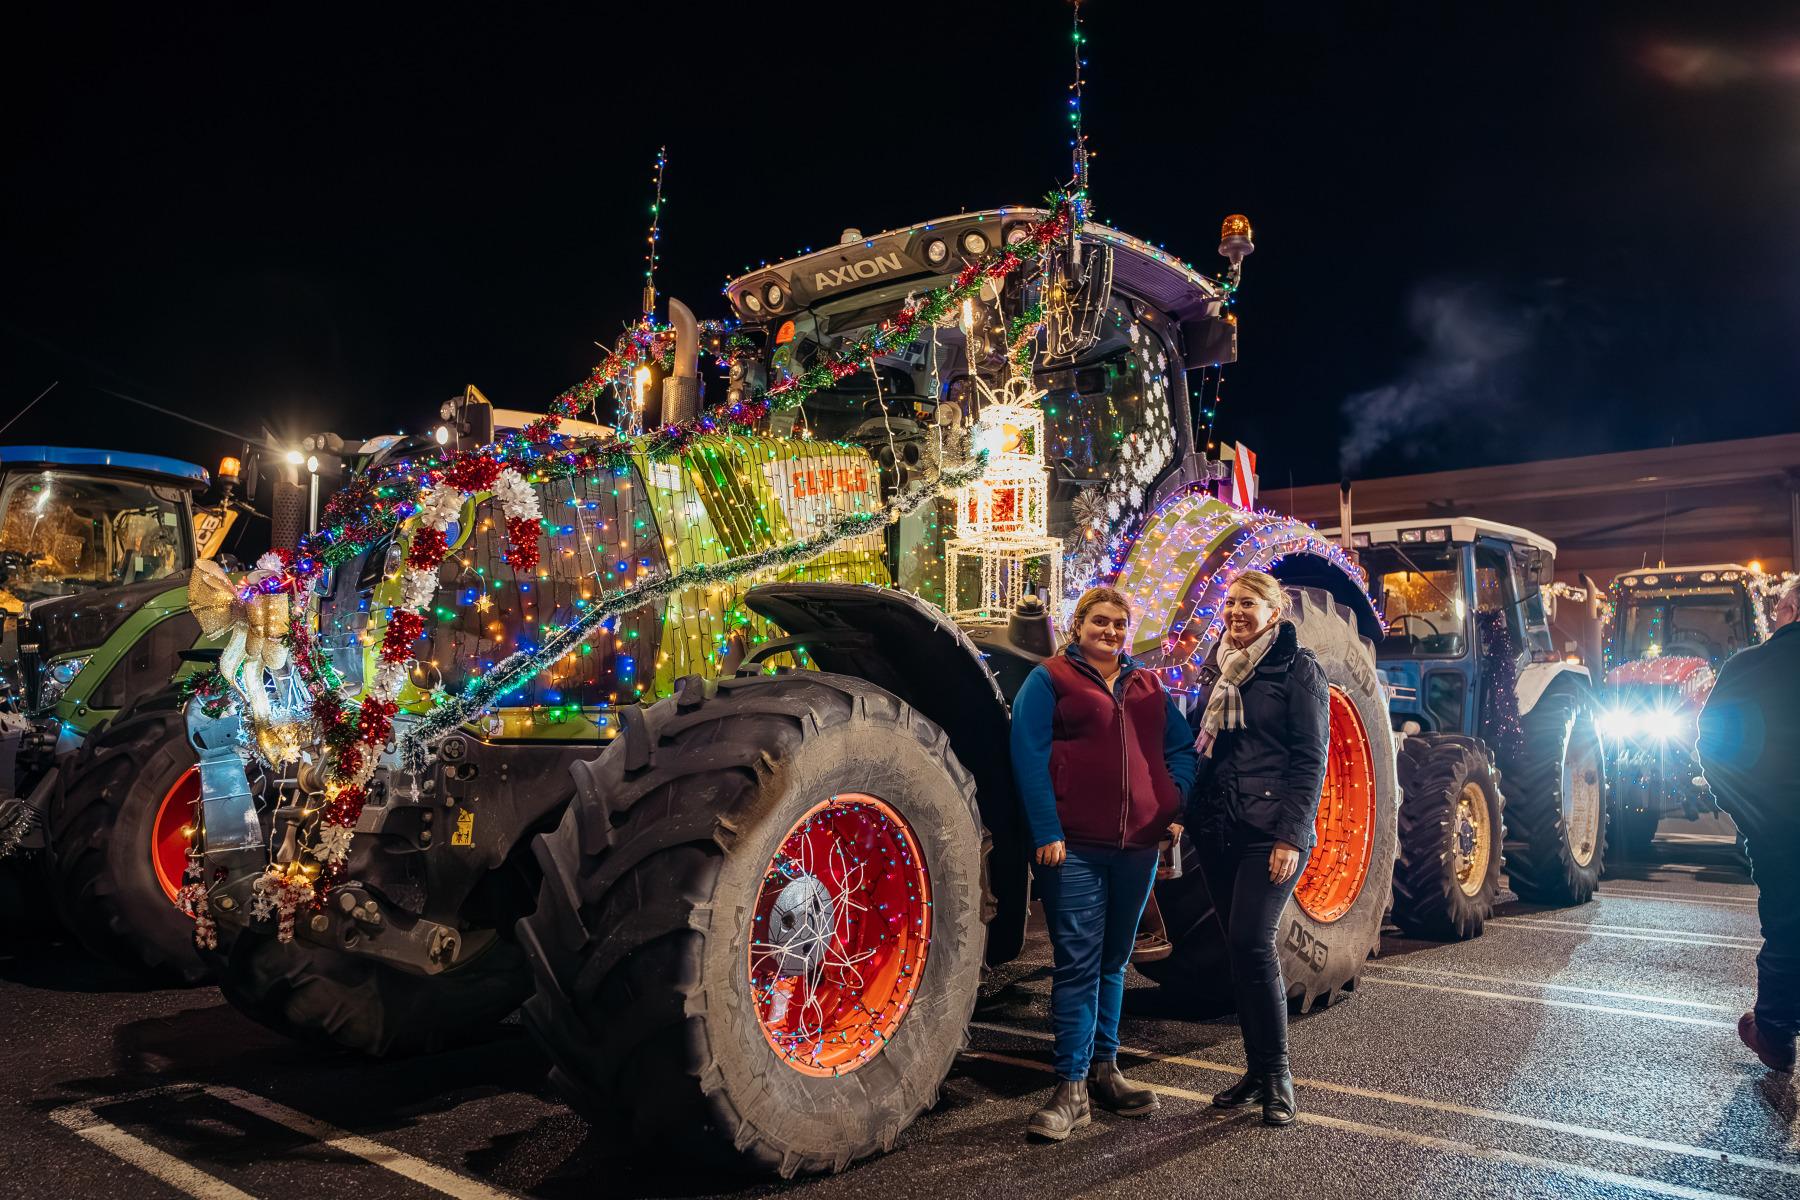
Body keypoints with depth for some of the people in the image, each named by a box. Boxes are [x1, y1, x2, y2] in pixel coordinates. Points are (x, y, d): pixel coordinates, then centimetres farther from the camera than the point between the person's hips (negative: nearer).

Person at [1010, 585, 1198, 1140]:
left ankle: (1104, 1070, 25)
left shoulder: (1148, 686, 17)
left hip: (1137, 846, 5)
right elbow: (1029, 756, -7)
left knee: (1113, 961, 14)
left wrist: (1176, 808, 1)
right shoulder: (1049, 679, 1)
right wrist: (1046, 832, -15)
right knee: (1078, 963, -5)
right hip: (1074, 848, -5)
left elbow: (1180, 748, 18)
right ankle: (1071, 1088, 2)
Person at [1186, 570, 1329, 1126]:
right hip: (1217, 830, 6)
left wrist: (1291, 835, -15)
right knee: (1239, 946, 9)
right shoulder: (1214, 671, 15)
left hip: (1271, 832, -6)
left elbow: (1311, 760, -8)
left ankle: (1277, 1074, 2)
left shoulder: (1297, 669, -4)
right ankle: (1257, 1069, 20)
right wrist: (1187, 818, 13)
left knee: (1252, 942, -13)